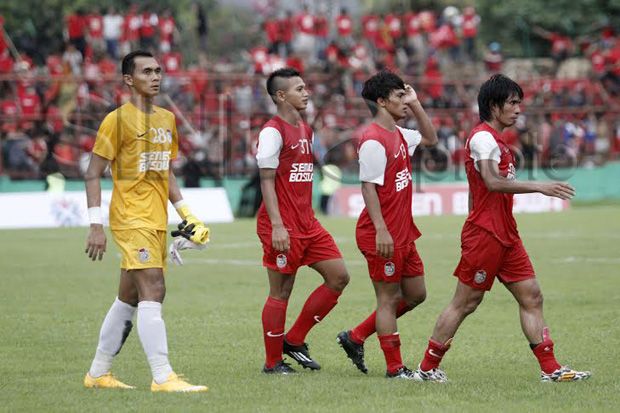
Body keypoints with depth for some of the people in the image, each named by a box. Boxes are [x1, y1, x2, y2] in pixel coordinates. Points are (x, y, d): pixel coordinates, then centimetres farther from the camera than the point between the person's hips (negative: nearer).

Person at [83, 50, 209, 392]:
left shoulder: (167, 119, 14)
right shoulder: (118, 119, -8)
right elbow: (93, 174, -7)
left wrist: (186, 214, 15)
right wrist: (96, 226, -14)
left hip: (157, 221, 8)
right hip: (131, 219, -8)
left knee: (129, 298, 12)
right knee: (153, 291, -16)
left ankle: (98, 373, 21)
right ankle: (162, 377, -19)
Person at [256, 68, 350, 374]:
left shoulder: (306, 130, 16)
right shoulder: (273, 131, -11)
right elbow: (267, 180, -15)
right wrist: (277, 226, -22)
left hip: (307, 223, 9)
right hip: (282, 226, -9)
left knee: (339, 277, 4)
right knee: (281, 292, -2)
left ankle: (294, 341, 12)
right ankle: (273, 362, 10)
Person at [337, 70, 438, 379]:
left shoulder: (398, 135, 12)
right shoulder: (373, 140, -16)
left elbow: (430, 138, 29)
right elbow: (368, 186, -20)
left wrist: (416, 104, 17)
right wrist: (381, 230, -25)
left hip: (403, 233, 10)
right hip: (384, 235, -10)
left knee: (415, 293, 14)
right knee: (388, 298, -1)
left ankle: (356, 338, 23)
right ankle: (395, 368, 6)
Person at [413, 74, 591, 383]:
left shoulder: (495, 139, 18)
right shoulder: (483, 137, -14)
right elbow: (493, 182, -28)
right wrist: (540, 187, -31)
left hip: (505, 236, 10)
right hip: (484, 235, -10)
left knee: (531, 297, 4)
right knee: (465, 303, -3)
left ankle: (550, 369, 3)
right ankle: (427, 369, 6)